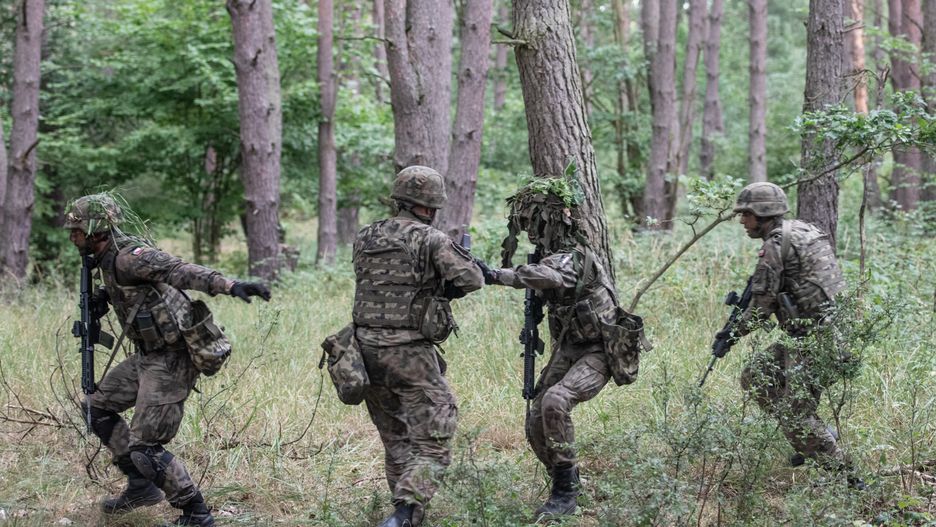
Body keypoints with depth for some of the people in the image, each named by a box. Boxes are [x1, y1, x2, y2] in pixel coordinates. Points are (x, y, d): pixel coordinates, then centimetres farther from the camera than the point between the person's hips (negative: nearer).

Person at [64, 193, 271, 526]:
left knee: (144, 447, -9)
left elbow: (181, 271, -35)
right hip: (147, 356, 10)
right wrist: (100, 299, 5)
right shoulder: (107, 260, 10)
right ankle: (141, 486, 26)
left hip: (170, 360, -10)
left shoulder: (129, 256, -21)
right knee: (98, 407, 20)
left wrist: (230, 285, -50)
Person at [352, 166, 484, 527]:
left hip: (368, 349, 6)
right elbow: (470, 280, -15)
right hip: (410, 355, -6)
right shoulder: (430, 240, -9)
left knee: (395, 440, 21)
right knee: (431, 446, -3)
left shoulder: (364, 239, 9)